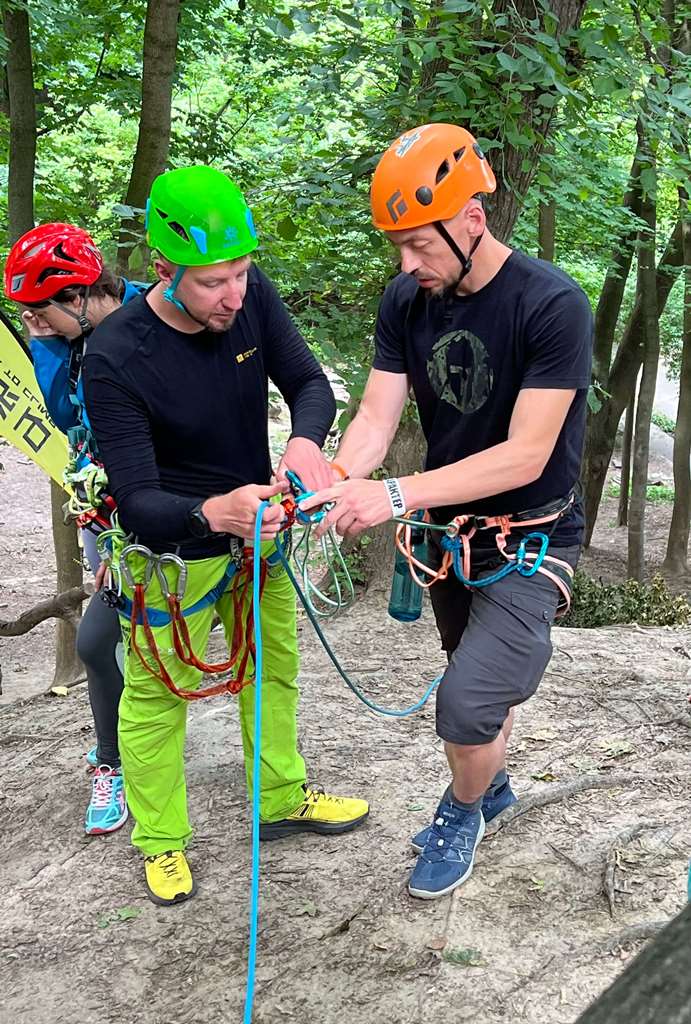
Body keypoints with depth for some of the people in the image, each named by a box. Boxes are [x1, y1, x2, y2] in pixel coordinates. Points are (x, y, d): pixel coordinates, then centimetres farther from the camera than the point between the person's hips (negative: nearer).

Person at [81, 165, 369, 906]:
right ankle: (160, 841, 37)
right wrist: (211, 512, -50)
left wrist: (305, 440, -34)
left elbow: (308, 382, -10)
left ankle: (280, 802, 46)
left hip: (256, 532, 6)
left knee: (275, 670, 21)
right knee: (157, 695, 11)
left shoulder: (252, 298, -17)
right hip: (173, 554, -5)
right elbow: (137, 499, -29)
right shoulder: (115, 359, -29)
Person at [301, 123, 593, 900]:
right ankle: (491, 787, 48)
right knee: (483, 681, 20)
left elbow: (526, 455, -28)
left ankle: (464, 808, 17)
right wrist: (336, 479, -32)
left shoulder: (553, 305, -24)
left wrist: (397, 495, -37)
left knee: (466, 704, -15)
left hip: (530, 538, -5)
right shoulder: (406, 301, -7)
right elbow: (376, 414, -10)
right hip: (449, 528, 5)